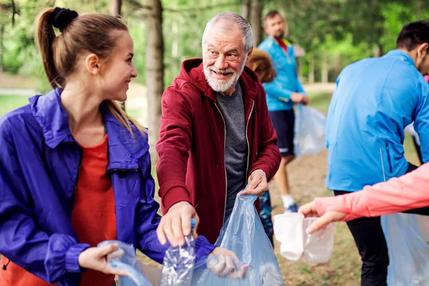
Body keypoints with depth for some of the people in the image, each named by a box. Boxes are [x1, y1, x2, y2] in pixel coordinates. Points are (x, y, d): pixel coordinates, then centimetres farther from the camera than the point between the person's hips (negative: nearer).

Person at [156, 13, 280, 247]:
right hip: (198, 222, -5)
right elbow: (171, 147, -37)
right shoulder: (182, 94, -19)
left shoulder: (253, 91, 0)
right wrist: (177, 200, -56)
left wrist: (262, 169, -11)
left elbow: (268, 144, 13)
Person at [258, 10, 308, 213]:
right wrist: (290, 95, -18)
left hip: (288, 107, 8)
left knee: (289, 155, 10)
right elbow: (264, 83, -16)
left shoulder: (290, 49, 13)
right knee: (280, 155, -4)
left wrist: (302, 94, 2)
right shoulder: (265, 49, -9)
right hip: (272, 107, -8)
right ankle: (288, 202, 3)